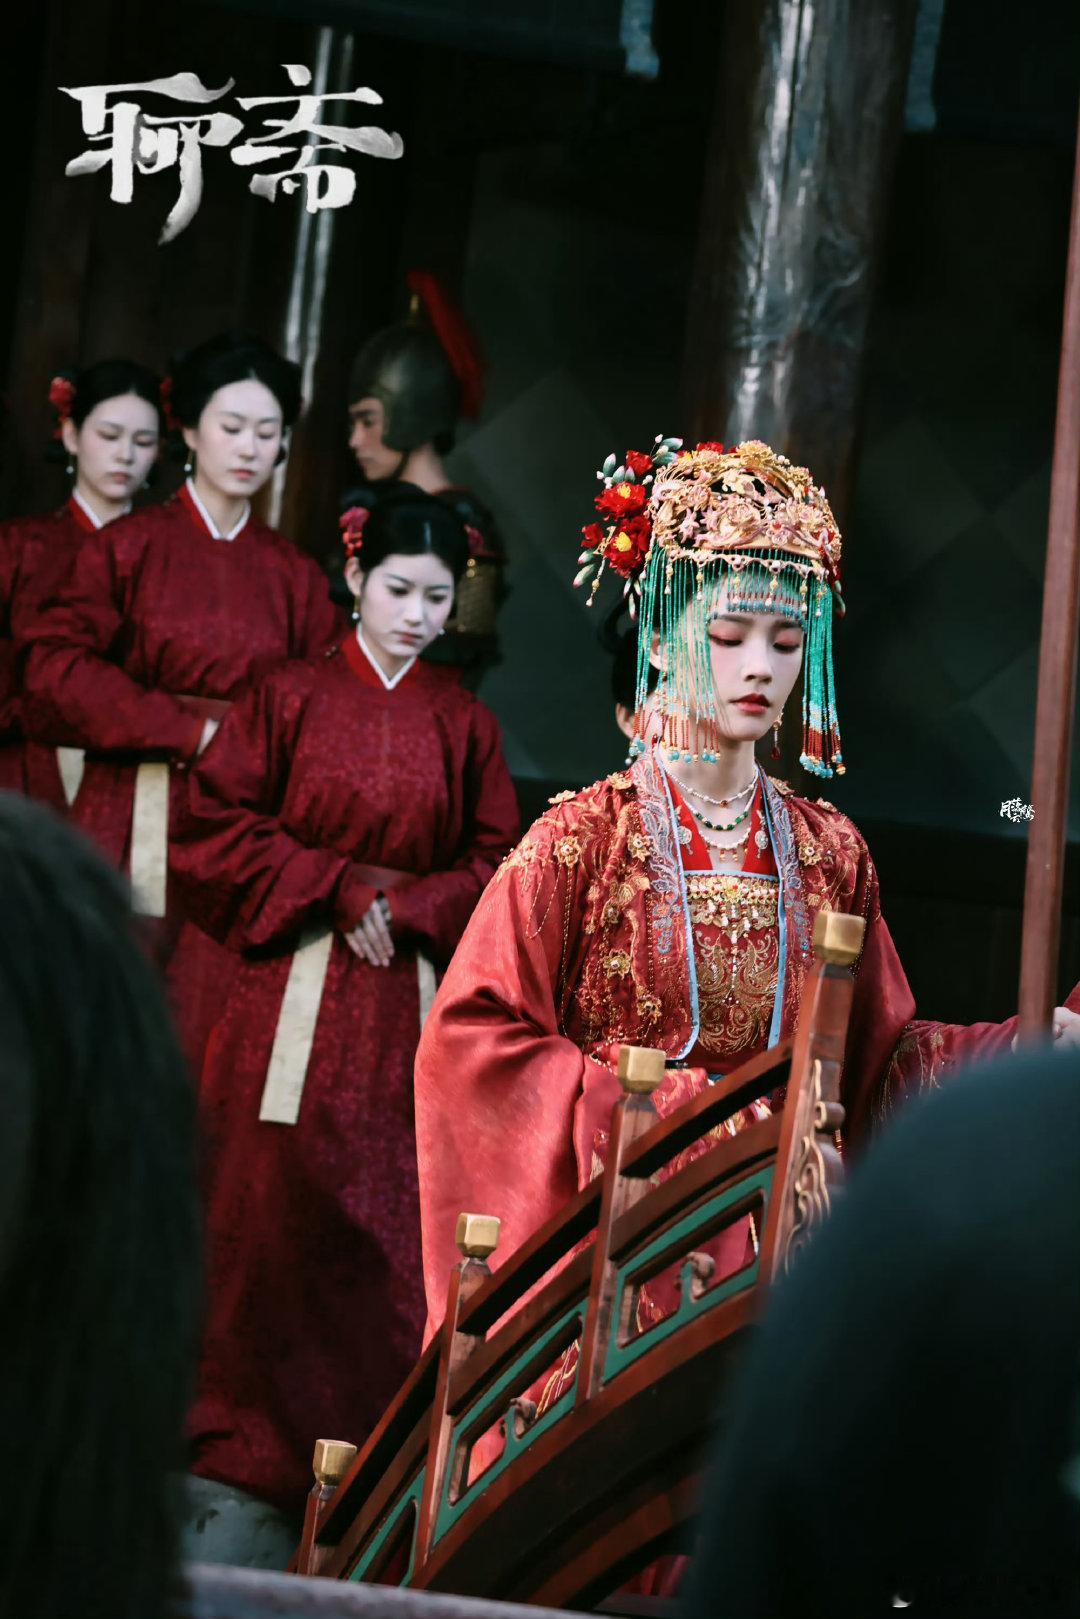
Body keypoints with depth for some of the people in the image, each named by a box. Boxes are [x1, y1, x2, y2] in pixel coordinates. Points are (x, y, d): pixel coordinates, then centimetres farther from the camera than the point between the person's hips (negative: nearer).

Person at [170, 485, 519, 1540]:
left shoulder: (463, 724, 8)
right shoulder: (291, 699, 2)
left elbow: (496, 861, 8)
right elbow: (215, 828, -3)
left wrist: (409, 908, -8)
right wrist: (337, 889, -10)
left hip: (407, 997, 2)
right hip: (294, 988, -2)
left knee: (387, 1212, 0)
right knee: (272, 1198, -3)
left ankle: (368, 1439, 9)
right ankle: (254, 1431, 9)